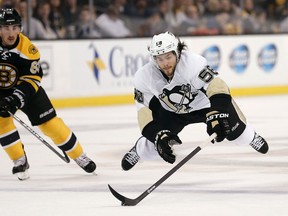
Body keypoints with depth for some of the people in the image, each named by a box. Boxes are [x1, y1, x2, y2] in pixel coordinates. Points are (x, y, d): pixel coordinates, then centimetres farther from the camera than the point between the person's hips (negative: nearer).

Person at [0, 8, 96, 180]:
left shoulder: (27, 48, -23)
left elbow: (32, 78, -18)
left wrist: (18, 97, -33)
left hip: (25, 88, -1)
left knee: (49, 122, -2)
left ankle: (79, 156, 12)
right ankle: (20, 161, -5)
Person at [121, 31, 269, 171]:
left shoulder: (193, 62, -39)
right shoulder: (144, 77, -28)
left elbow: (217, 87, -43)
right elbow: (145, 111, -23)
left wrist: (215, 117, -54)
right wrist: (159, 136, -35)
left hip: (205, 102, -1)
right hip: (171, 110, 2)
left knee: (234, 129, -9)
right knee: (156, 141, -11)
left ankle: (251, 137, 29)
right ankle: (138, 151, 26)